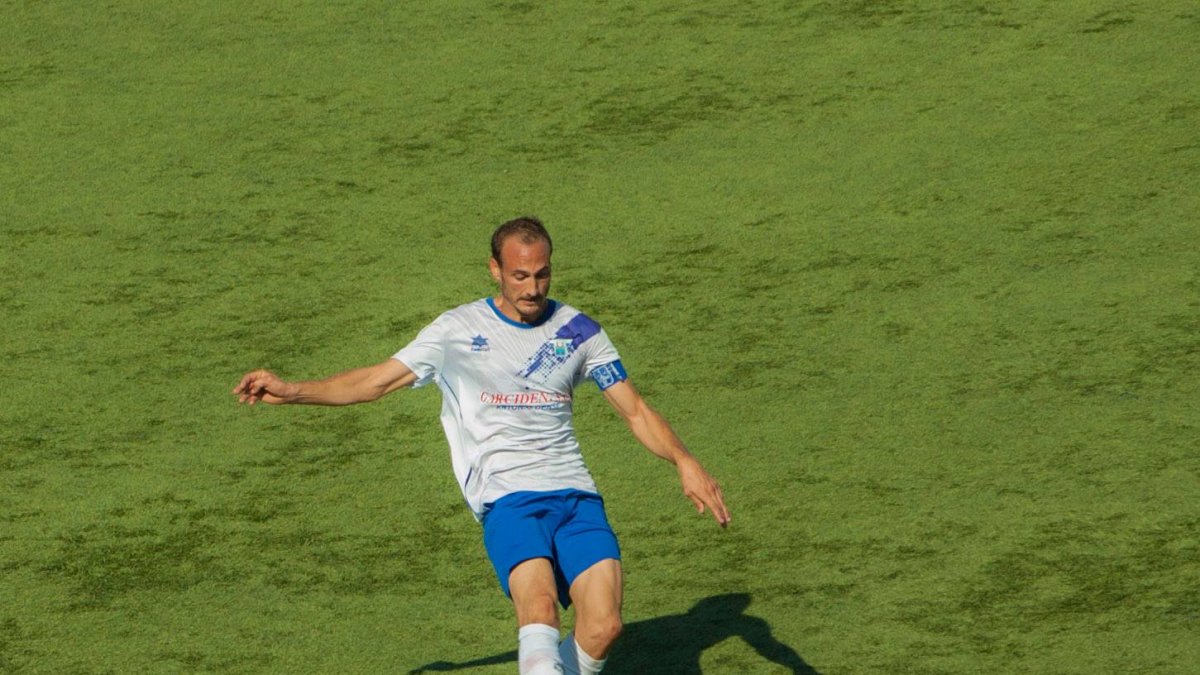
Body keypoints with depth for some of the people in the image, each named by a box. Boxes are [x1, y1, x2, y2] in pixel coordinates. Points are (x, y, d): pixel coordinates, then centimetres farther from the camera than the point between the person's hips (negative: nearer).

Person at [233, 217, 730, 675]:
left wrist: (683, 462, -1)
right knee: (540, 606, -31)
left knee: (603, 627, -18)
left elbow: (636, 411, 16)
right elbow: (375, 381, 10)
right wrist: (290, 391, -1)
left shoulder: (577, 331, 12)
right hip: (506, 498, -2)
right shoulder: (459, 330, 7)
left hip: (574, 493, 3)